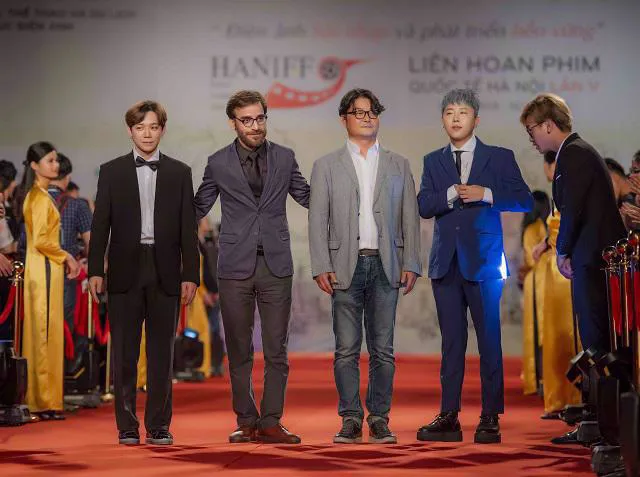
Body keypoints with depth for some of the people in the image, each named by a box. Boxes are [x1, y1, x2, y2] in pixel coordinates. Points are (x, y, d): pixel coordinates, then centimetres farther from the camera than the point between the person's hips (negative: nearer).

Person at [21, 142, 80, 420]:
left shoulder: (35, 195, 15)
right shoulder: (41, 198, -14)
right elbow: (41, 241, -20)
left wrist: (64, 258, 12)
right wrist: (67, 257, -8)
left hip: (39, 267, 9)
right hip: (45, 269, -9)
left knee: (38, 332, 10)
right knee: (47, 332, -6)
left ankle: (37, 399, 13)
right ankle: (46, 402, -2)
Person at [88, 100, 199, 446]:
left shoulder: (179, 173, 8)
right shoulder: (111, 171, 7)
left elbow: (188, 228, 5)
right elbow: (101, 224, 4)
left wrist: (190, 275, -1)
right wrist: (95, 270, -4)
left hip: (165, 273, 0)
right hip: (125, 271, 0)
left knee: (161, 352, 3)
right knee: (124, 353, 2)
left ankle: (158, 426, 11)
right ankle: (127, 426, 8)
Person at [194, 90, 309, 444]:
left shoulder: (284, 158, 7)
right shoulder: (218, 163, 3)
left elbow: (307, 197, 17)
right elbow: (198, 209, 13)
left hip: (276, 265, 1)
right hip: (235, 267, -1)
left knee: (276, 350, 0)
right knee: (239, 352, 5)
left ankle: (270, 422, 5)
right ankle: (246, 422, 14)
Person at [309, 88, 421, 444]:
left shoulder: (398, 165, 14)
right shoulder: (327, 166, 10)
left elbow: (410, 217, 9)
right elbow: (318, 220, 5)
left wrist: (411, 264, 0)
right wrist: (321, 266, -5)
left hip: (385, 266, 1)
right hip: (346, 266, -1)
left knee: (383, 349, 2)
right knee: (347, 349, -1)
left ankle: (380, 419, 7)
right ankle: (351, 420, 5)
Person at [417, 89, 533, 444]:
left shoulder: (500, 158, 6)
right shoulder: (433, 161, 14)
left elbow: (524, 201, -1)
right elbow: (423, 206, 1)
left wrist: (486, 194, -13)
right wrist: (453, 194, -15)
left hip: (484, 262, -3)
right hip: (446, 262, 3)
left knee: (490, 341, -2)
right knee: (451, 342, 4)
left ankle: (490, 418, 3)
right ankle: (449, 417, 6)